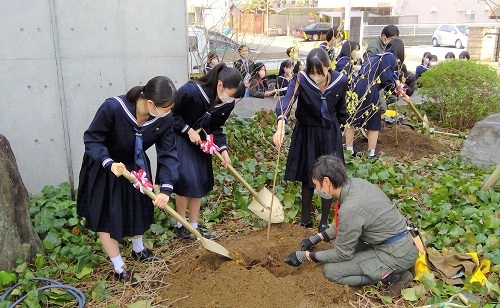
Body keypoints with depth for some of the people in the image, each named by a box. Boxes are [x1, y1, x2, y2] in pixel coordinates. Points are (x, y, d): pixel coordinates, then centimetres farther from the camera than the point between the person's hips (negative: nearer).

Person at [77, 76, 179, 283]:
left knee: (139, 207, 19)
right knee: (106, 215, 2)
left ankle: (138, 250, 46)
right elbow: (91, 138, -25)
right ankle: (119, 269, 18)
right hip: (104, 168, -4)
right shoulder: (112, 108, -36)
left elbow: (168, 153, -20)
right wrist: (109, 163, -40)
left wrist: (166, 188, -31)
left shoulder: (165, 118, -24)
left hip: (135, 165, 5)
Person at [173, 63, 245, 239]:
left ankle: (194, 226, 18)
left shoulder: (227, 105, -11)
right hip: (178, 137, -6)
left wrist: (223, 149, -12)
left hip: (200, 141, 6)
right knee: (187, 179, -13)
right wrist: (188, 130, -22)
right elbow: (170, 114, -18)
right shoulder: (190, 91, -29)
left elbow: (216, 128, 1)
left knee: (201, 181, 6)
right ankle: (180, 226, 6)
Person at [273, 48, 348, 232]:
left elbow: (341, 108, 4)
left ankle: (324, 222, 23)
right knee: (307, 177, 11)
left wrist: (342, 124, 16)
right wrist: (280, 125, -58)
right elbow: (286, 101, -41)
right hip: (306, 133, -1)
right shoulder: (301, 79, -23)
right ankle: (305, 218, 28)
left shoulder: (340, 81, -14)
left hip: (330, 134, 1)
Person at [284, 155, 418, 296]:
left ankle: (394, 276, -3)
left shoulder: (350, 209, -28)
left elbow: (342, 254, -13)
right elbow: (343, 226, 14)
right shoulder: (356, 183, -2)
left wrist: (306, 256, -4)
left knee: (331, 271, -8)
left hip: (398, 255, -9)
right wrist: (316, 238, 14)